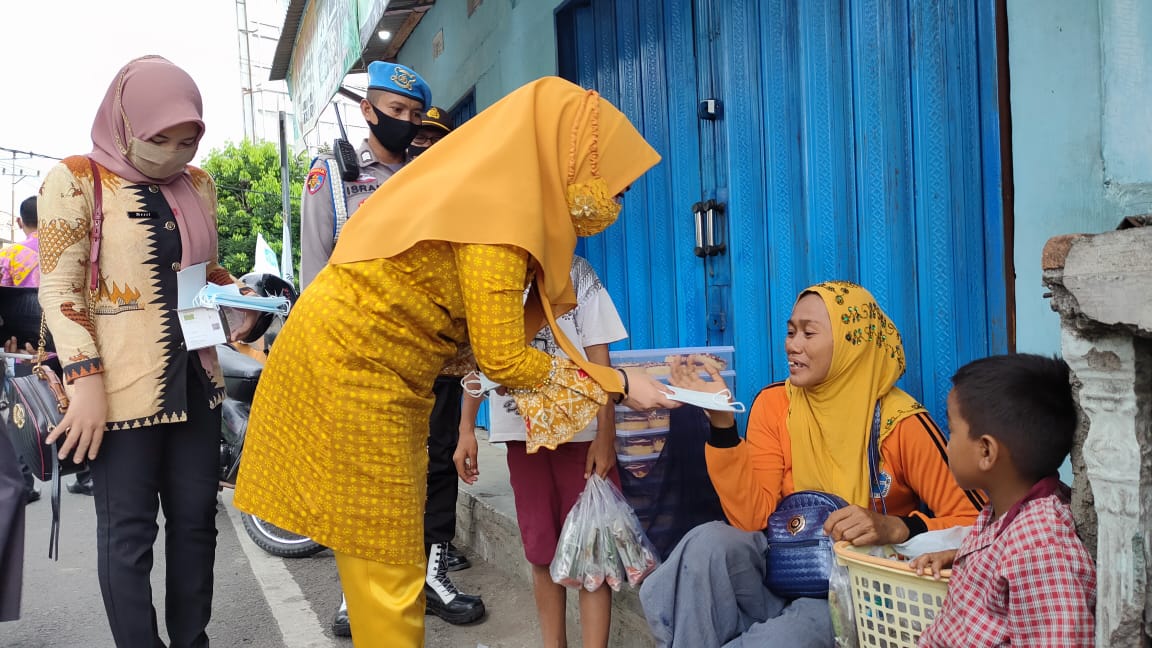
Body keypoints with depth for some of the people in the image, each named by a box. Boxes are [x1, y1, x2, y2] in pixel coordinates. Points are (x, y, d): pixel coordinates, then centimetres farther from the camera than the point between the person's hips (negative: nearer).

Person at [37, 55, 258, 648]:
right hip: (122, 388, -5)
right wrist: (86, 382, -18)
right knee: (129, 532, 1)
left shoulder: (198, 185, 11)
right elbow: (59, 290, -9)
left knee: (196, 519, 11)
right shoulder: (76, 180, -5)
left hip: (194, 378, 6)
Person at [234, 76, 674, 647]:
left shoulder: (495, 183, 5)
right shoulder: (500, 211, -22)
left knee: (390, 565, 15)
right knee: (387, 573, 2)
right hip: (351, 369, -9)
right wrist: (617, 383, -11)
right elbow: (502, 360, -19)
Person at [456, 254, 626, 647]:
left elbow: (598, 356, -1)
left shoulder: (576, 271, 2)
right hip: (520, 429, 3)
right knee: (541, 549, 8)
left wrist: (605, 432, -8)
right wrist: (467, 429, 7)